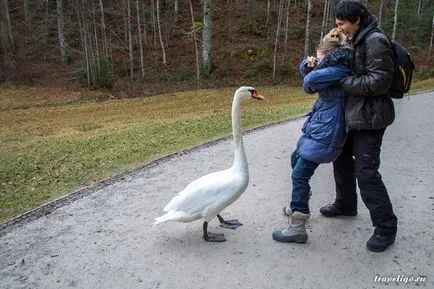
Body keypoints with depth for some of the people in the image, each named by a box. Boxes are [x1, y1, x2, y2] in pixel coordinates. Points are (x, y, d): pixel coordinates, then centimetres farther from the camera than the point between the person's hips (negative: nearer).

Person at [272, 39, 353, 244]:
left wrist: (320, 65, -6)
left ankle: (297, 228, -6)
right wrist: (308, 64, 0)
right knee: (296, 160, 25)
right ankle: (297, 206, 41)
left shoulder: (340, 71, -16)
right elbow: (306, 72, 24)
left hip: (324, 136, -11)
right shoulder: (334, 71, 15)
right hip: (317, 131, 11)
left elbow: (311, 80, -30)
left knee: (300, 175, -12)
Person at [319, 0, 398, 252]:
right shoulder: (357, 41, 12)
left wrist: (343, 82, -17)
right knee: (342, 158, 19)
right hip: (352, 114, 10)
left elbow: (379, 81, -22)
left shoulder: (375, 41, -16)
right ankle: (345, 204, 39)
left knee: (366, 171, -9)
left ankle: (386, 226, 5)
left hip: (369, 118, -10)